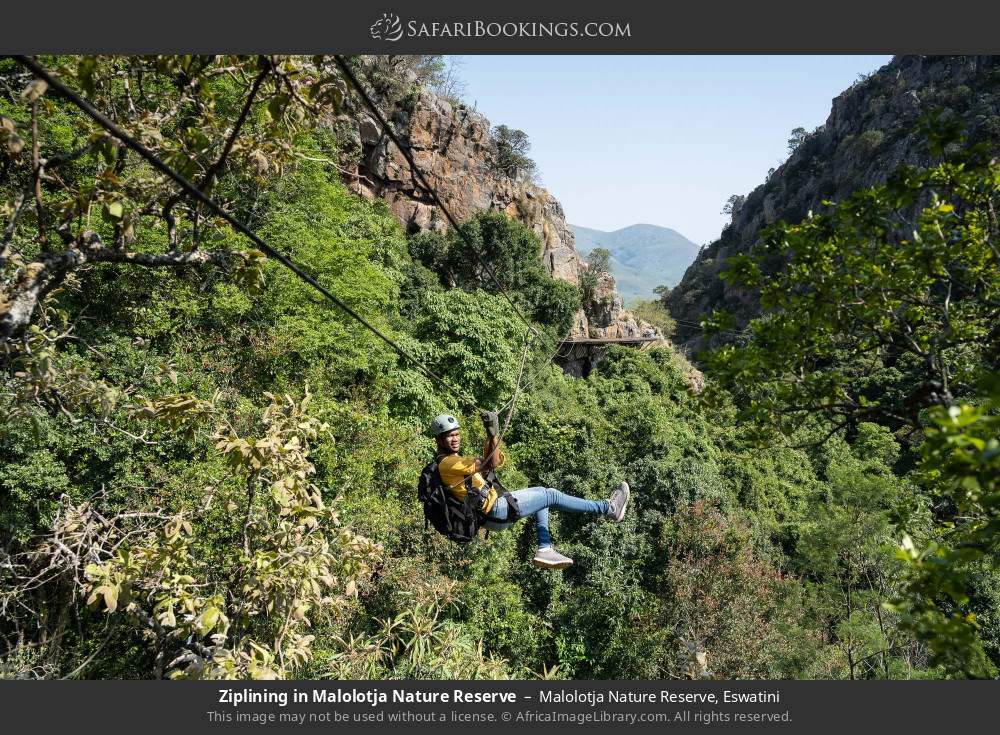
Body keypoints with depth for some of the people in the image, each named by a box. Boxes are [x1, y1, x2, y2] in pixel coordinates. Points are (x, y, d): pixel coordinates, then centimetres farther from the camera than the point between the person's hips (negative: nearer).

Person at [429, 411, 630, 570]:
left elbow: (498, 461, 13)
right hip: (495, 510, -10)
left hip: (493, 510, 10)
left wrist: (492, 436, 2)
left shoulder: (454, 459, 16)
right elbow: (491, 464, -27)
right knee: (551, 496, -5)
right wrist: (493, 434, -26)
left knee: (542, 493, 22)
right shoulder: (447, 463, -16)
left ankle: (545, 549, 11)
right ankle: (608, 508, 5)